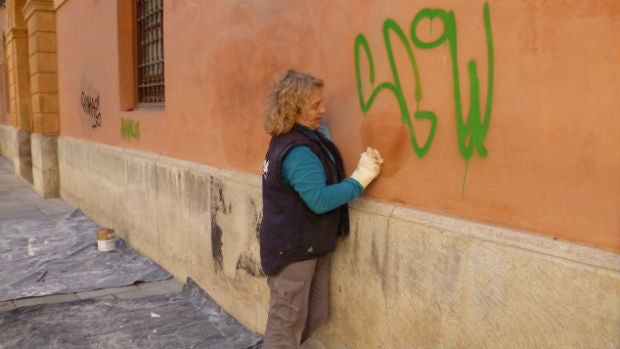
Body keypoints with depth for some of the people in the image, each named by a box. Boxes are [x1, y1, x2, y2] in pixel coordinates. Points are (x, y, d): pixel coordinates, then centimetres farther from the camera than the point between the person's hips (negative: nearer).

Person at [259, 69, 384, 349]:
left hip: (307, 245, 10)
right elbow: (320, 200, -30)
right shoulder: (298, 151, -26)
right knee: (287, 323, 4)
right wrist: (361, 178, -24)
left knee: (313, 317, 19)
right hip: (292, 249, -10)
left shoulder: (305, 137, 6)